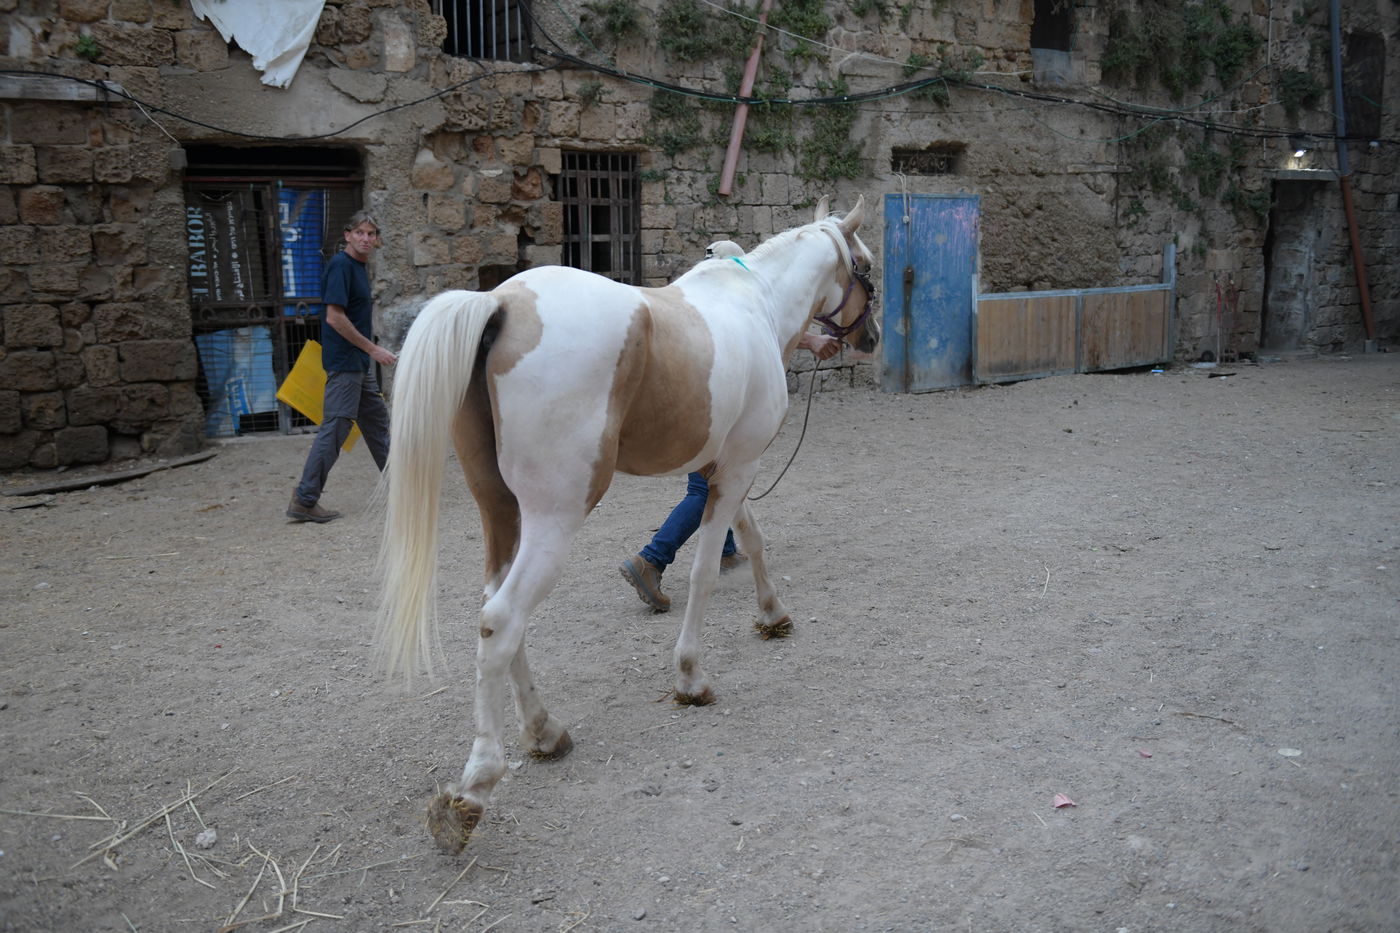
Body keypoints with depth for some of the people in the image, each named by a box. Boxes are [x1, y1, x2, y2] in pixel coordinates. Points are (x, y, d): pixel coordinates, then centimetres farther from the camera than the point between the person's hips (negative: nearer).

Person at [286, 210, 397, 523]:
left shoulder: (359, 266, 13)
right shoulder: (341, 265, -15)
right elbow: (335, 317, -21)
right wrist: (373, 349, -18)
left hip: (360, 363, 10)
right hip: (344, 361, -10)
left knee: (377, 421, 17)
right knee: (336, 427, -8)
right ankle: (304, 500, -4)